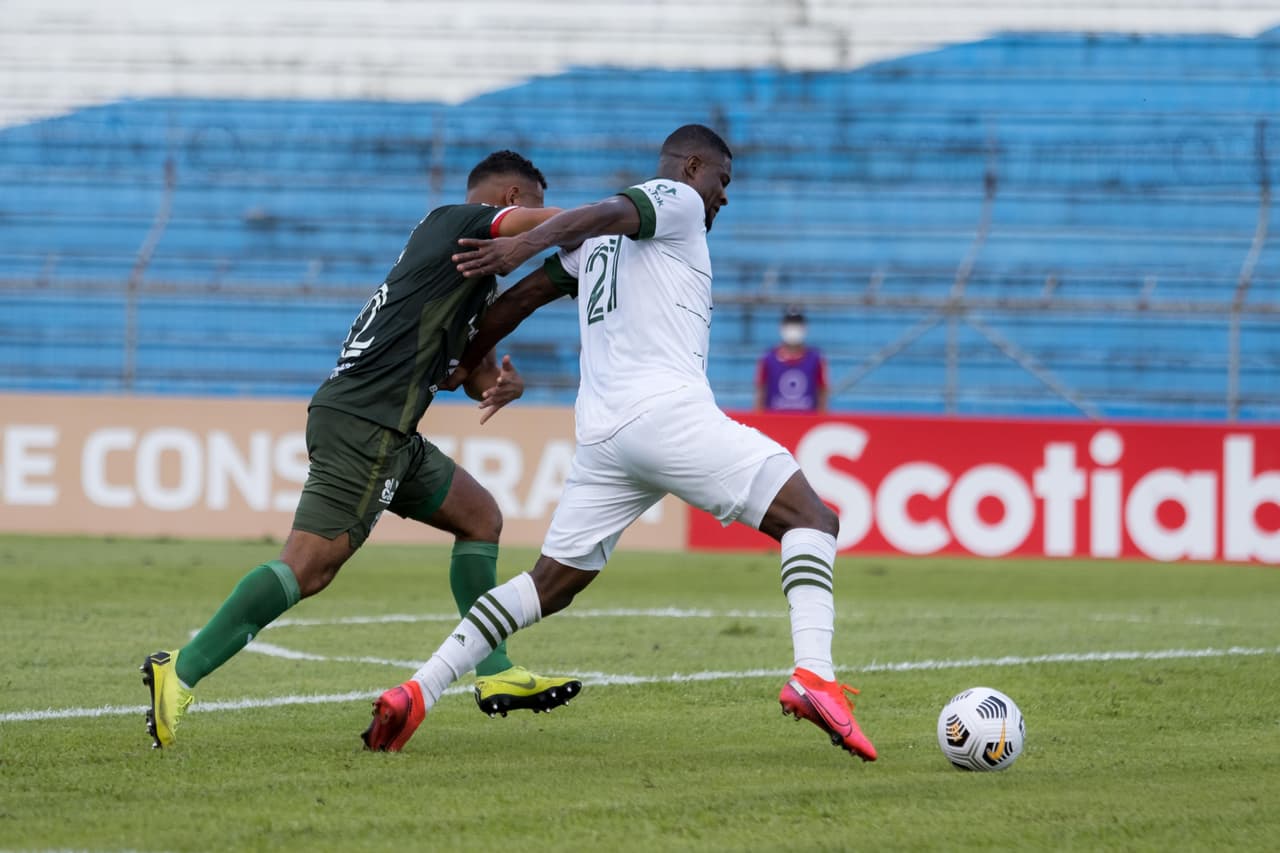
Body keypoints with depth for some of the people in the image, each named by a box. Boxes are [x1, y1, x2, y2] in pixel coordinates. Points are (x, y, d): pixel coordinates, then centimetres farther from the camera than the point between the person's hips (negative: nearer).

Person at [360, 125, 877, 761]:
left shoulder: (595, 244, 28)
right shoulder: (677, 200, 6)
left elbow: (520, 298, 33)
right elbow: (605, 214, -13)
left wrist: (468, 365, 48)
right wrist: (528, 244, -31)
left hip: (600, 435, 8)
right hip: (670, 411, -8)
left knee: (550, 584, 15)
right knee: (812, 519, -7)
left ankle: (417, 692, 5)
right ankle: (813, 674, -29)